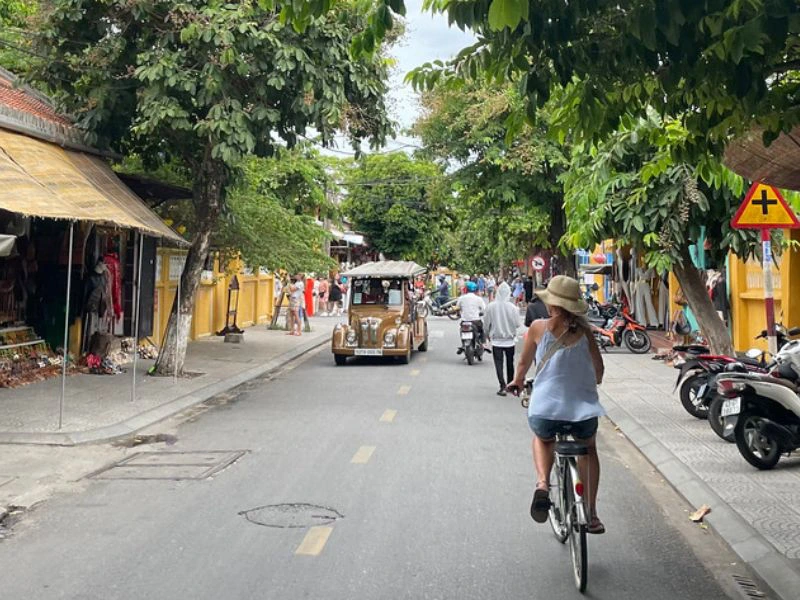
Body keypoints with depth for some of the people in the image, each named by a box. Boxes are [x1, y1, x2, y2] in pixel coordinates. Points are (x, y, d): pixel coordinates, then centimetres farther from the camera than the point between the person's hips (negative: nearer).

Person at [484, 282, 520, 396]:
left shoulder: (491, 306, -10)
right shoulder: (512, 307, -12)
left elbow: (486, 323, -2)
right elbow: (517, 324, -7)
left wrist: (488, 335, 16)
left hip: (496, 340, -1)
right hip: (510, 340, 1)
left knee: (499, 363, 1)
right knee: (510, 363, 16)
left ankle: (503, 386, -10)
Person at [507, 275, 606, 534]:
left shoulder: (538, 327, -4)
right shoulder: (583, 329, 0)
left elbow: (524, 362, 8)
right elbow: (598, 366, 10)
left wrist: (517, 382, 30)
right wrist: (595, 382, 34)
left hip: (545, 409, -1)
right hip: (583, 408, 1)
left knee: (542, 439, 33)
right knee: (588, 448, 32)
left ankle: (542, 484, 5)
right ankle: (591, 513, 26)